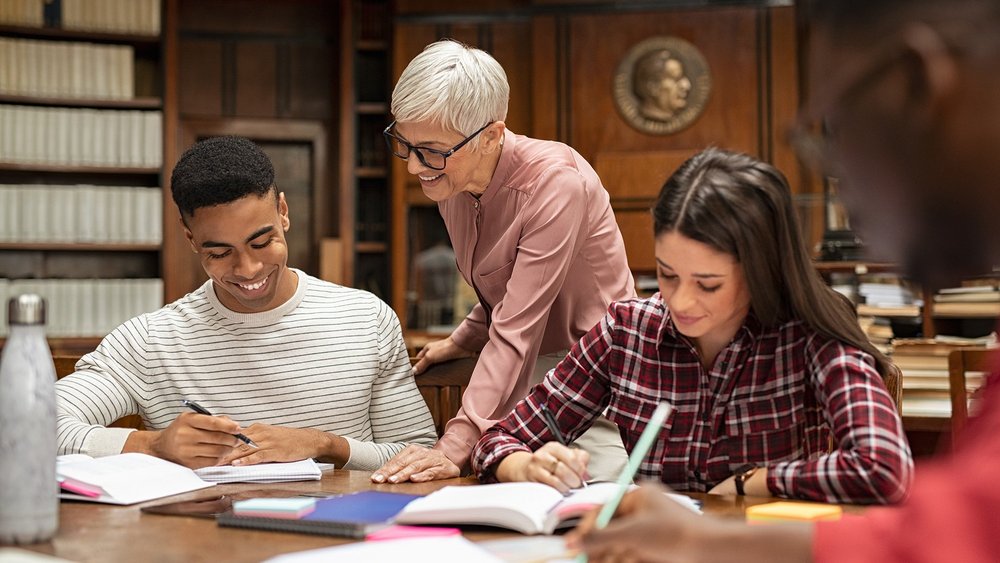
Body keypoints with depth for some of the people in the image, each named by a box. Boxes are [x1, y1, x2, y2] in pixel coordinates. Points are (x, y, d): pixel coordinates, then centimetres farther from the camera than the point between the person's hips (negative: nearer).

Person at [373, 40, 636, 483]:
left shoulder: (554, 182, -22)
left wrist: (456, 446, -32)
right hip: (522, 379, 7)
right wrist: (462, 341, 17)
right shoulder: (448, 180, 2)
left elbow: (518, 331, -27)